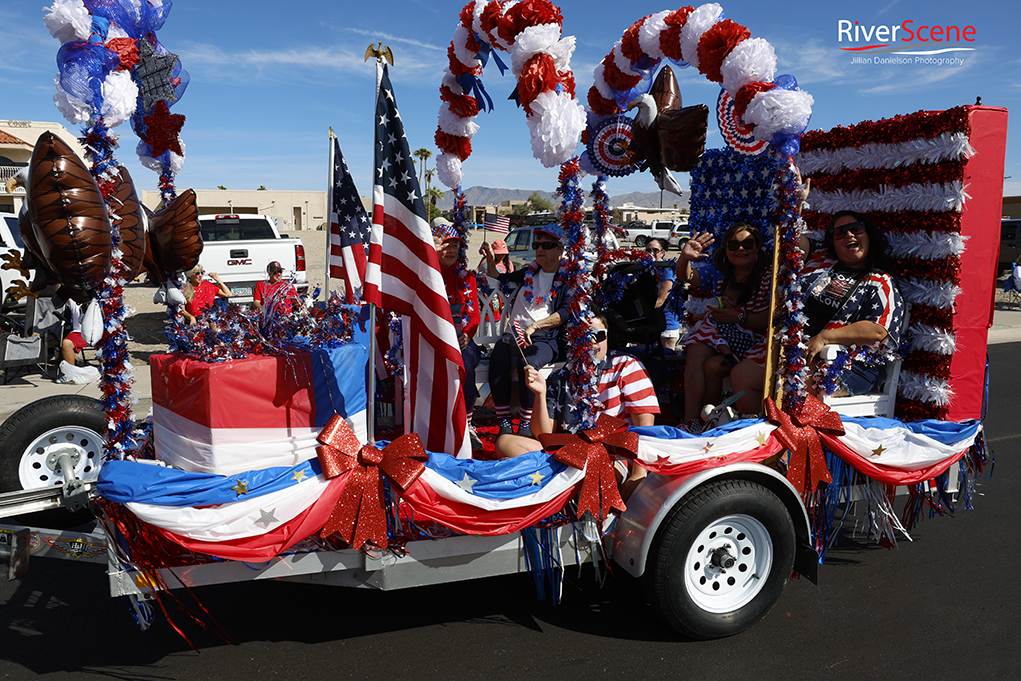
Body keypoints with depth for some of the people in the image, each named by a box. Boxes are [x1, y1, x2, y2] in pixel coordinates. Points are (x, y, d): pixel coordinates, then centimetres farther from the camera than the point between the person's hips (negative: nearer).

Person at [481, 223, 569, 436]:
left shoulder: (567, 278, 7)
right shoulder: (529, 272, 23)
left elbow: (566, 313, -7)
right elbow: (499, 281, 36)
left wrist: (534, 326, -18)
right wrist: (491, 260, 17)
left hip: (544, 340, -4)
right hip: (512, 336, 4)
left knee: (527, 363, -37)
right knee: (497, 360, -29)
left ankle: (526, 424, -27)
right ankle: (504, 422, -26)